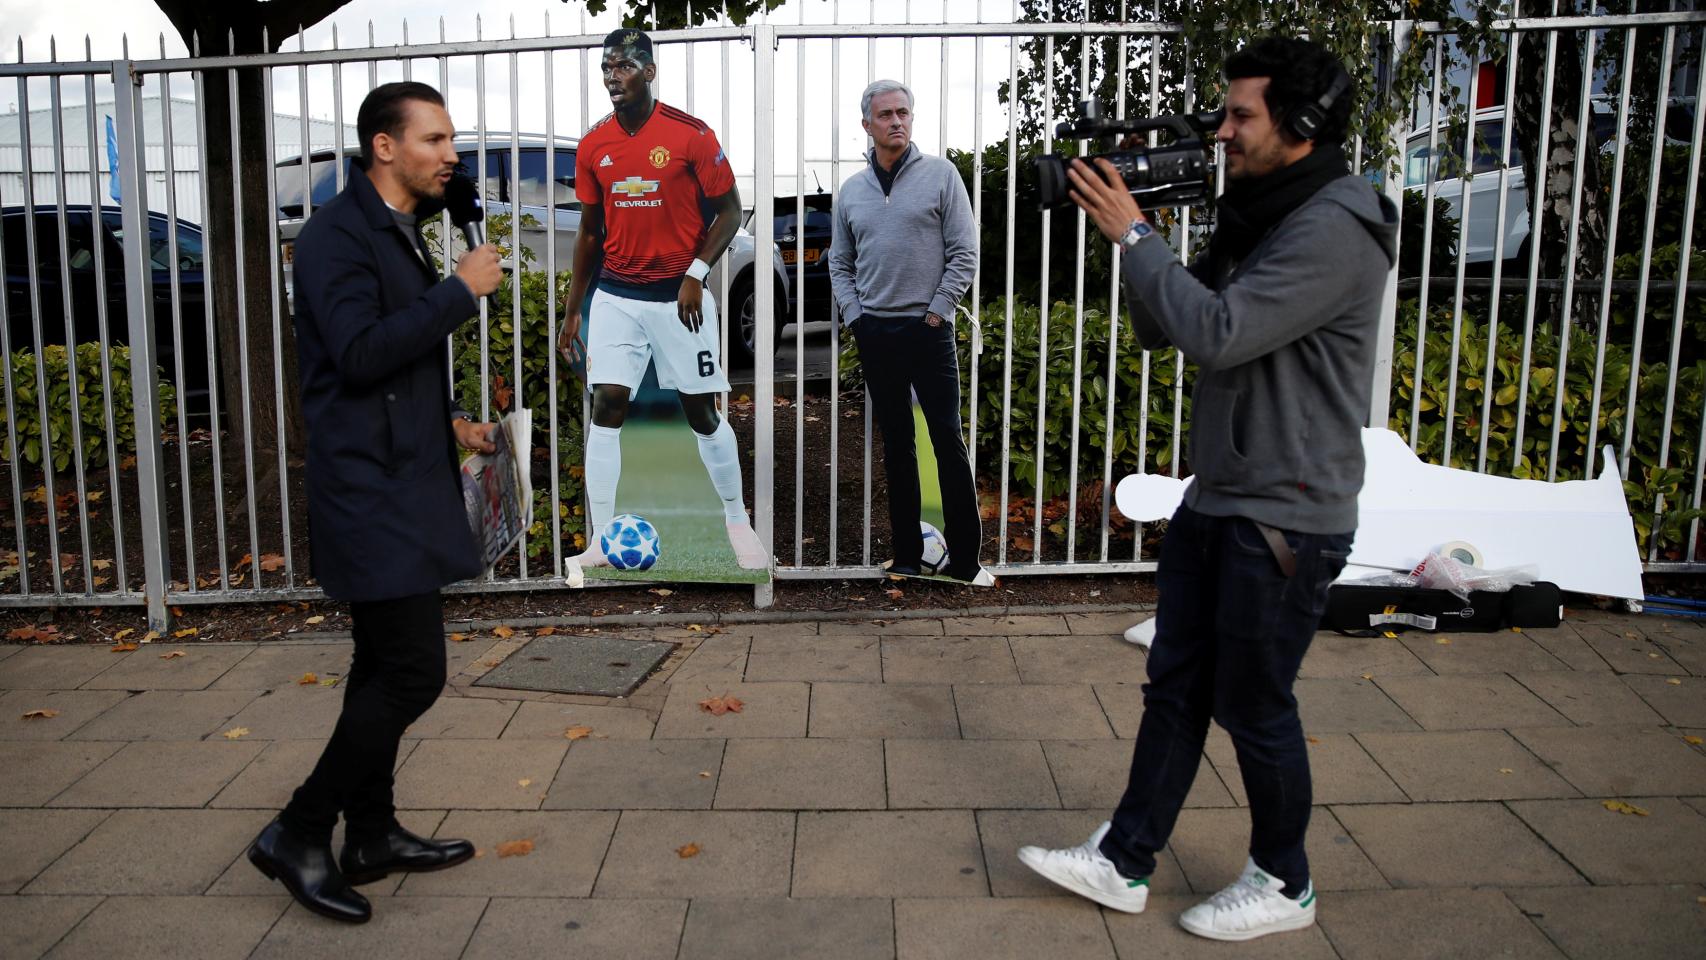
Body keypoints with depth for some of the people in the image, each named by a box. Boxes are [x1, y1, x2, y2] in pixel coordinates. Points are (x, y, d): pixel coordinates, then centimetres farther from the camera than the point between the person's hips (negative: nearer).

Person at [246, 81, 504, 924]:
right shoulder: (338, 233, -12)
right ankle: (298, 834, 4)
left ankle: (371, 836, 26)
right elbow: (360, 354, -24)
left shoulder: (400, 233, 16)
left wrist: (446, 420, 15)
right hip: (370, 489, -10)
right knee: (413, 671, -10)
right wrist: (459, 290, -19)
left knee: (386, 667, 14)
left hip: (400, 482, 10)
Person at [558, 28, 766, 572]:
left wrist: (696, 273, -14)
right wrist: (572, 312, 12)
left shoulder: (691, 135, -8)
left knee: (702, 411, 3)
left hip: (678, 296, -3)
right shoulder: (593, 146, 4)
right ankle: (601, 541, 3)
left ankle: (738, 522, 23)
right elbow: (589, 232, 12)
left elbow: (730, 211, -2)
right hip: (616, 296, 3)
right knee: (607, 407, -4)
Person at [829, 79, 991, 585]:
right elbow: (840, 263, 15)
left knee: (949, 443, -3)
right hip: (874, 334, 4)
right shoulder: (852, 189, 10)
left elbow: (964, 253, -4)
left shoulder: (940, 174, -1)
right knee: (897, 447, 9)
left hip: (929, 330, -4)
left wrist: (936, 313, -8)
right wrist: (855, 316, 2)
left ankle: (965, 559, 4)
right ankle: (907, 555, 18)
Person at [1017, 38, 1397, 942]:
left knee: (1254, 706, 5)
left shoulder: (1335, 231, -19)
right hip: (1214, 502, 9)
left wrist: (1133, 233, -18)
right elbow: (1161, 328, 12)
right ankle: (1121, 863, 25)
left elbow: (1217, 332, -27)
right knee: (1174, 689, 13)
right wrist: (1133, 231, -3)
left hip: (1284, 521, -9)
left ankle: (1282, 884, 27)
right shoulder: (1255, 215, 11)